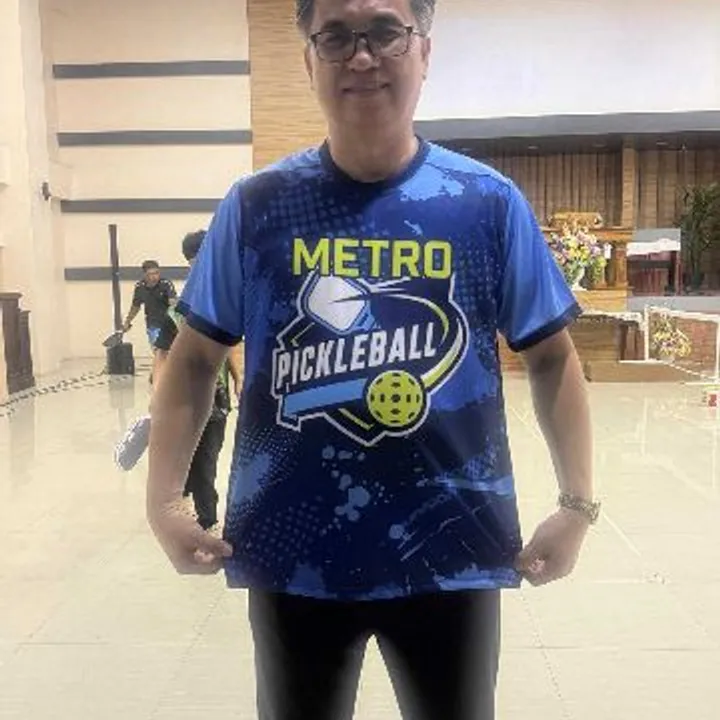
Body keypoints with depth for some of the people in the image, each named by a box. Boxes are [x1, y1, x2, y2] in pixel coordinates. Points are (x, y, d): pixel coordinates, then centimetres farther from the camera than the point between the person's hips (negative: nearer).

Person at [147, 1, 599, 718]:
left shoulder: (490, 202, -4)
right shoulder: (257, 204, -3)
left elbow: (551, 356, 2)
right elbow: (196, 358, 3)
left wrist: (578, 504, -3)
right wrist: (164, 500, -3)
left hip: (451, 551, 0)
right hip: (292, 553, 1)